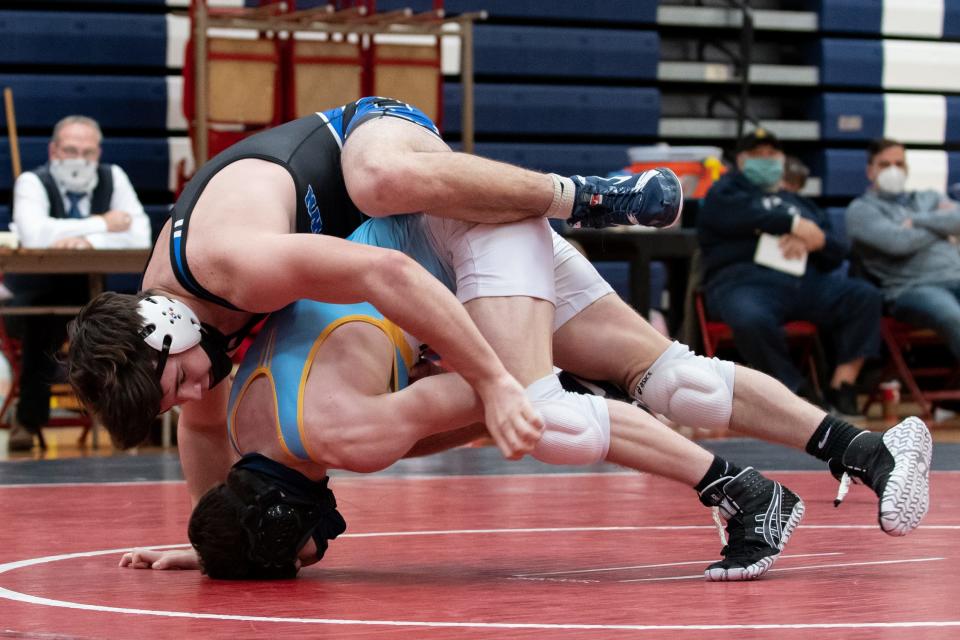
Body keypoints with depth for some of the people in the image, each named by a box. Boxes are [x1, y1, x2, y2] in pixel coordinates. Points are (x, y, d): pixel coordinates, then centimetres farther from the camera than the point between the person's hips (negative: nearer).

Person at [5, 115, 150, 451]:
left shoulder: (113, 178, -5)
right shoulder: (32, 183, -13)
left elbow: (140, 236, -17)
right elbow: (33, 235, -33)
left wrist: (89, 241, -34)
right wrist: (102, 224, -26)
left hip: (98, 295, 2)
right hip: (39, 294, -2)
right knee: (46, 317, -27)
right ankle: (28, 419, -10)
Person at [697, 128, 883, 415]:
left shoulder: (799, 203, 34)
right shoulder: (724, 192, 22)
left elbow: (837, 252, 20)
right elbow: (744, 216, -4)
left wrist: (814, 241, -3)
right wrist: (795, 224, -7)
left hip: (807, 282, 5)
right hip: (746, 281, -5)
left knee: (865, 297, -20)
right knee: (751, 321, -40)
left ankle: (842, 384, -24)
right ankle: (798, 390, -24)